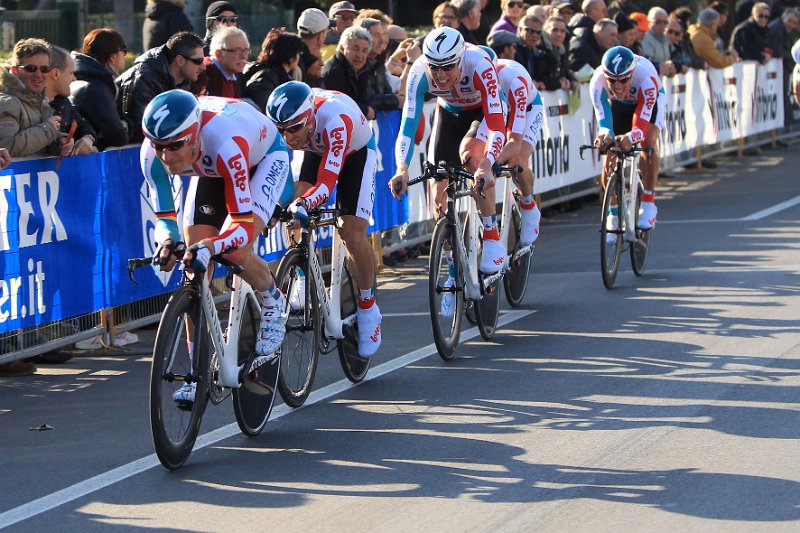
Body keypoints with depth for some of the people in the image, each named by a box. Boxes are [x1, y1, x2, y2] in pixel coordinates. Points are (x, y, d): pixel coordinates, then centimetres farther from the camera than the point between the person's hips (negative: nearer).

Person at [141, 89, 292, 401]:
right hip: (211, 169, 5)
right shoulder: (153, 153, -31)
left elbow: (243, 223, -44)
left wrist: (210, 248, -62)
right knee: (194, 269, -9)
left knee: (236, 251, -27)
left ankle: (272, 302, 7)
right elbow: (163, 214, -21)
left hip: (264, 158, -5)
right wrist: (167, 241, -44)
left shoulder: (226, 144, -45)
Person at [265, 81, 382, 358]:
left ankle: (368, 309, 3)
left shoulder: (335, 120, -44)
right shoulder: (284, 121, -31)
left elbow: (327, 183, -49)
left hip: (356, 153, -4)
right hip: (315, 151, 4)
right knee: (294, 211, -21)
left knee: (353, 234, -16)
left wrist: (303, 205, -66)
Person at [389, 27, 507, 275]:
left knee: (470, 153, -34)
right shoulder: (419, 73, -32)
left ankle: (492, 240, -23)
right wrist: (402, 169, -51)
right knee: (440, 191, -6)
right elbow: (407, 125, -34)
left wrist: (486, 166, -61)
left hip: (484, 110, -3)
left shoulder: (479, 66, -40)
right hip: (449, 112, 3)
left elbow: (496, 124, -45)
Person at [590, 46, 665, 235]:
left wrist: (629, 138, -68)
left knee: (648, 140, -29)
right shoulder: (598, 82, -37)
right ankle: (614, 214, 9)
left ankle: (648, 204, -21)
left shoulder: (646, 79, -43)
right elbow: (603, 120, -39)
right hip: (618, 104, 2)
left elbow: (641, 125, -46)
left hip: (650, 101, -2)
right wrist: (605, 135, -62)